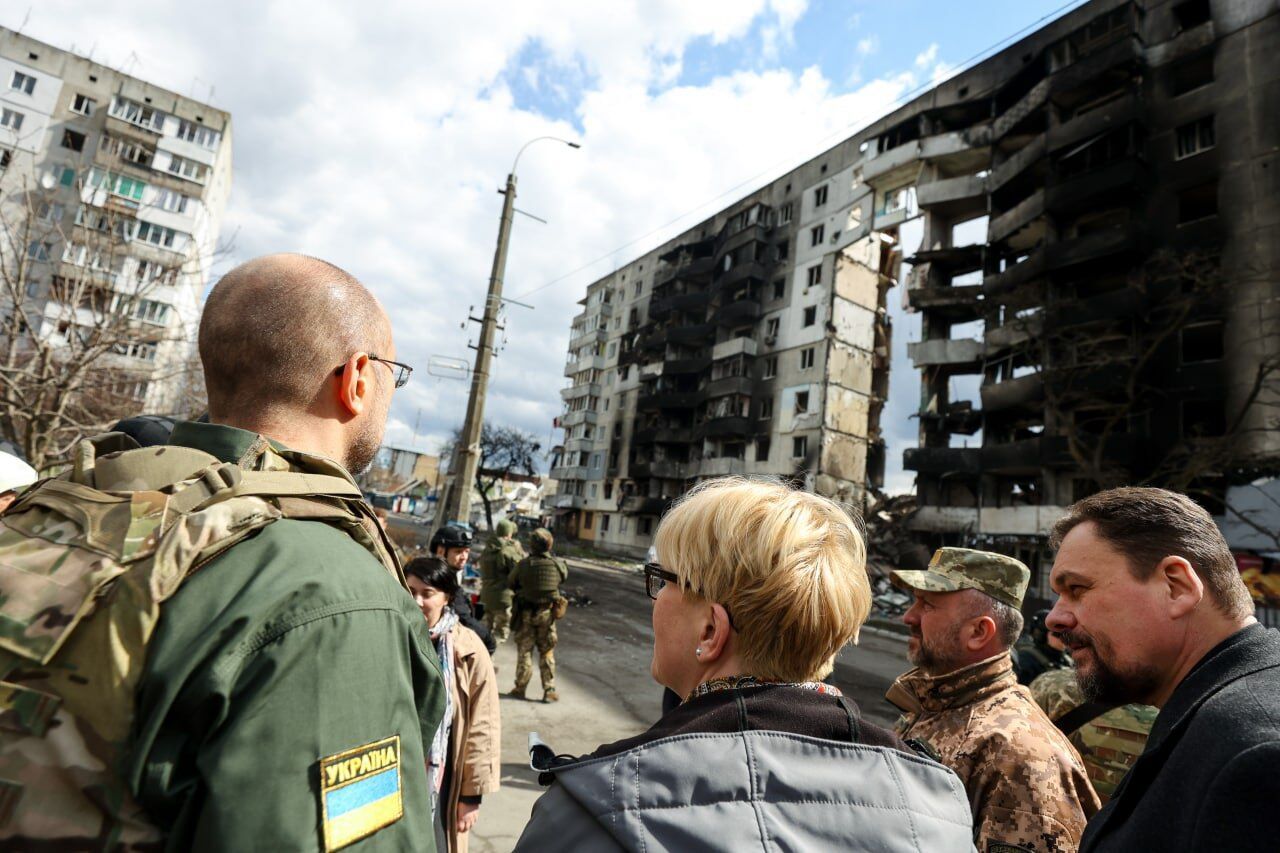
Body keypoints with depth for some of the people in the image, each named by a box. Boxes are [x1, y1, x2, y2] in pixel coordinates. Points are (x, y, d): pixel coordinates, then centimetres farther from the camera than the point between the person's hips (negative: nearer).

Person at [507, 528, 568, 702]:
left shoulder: (522, 565, -15)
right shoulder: (558, 565, -11)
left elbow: (510, 584, -3)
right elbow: (565, 575, 10)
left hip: (526, 614, -1)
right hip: (547, 614, 1)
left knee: (524, 651, 12)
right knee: (547, 653, 12)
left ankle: (520, 688, 19)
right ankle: (549, 690, 14)